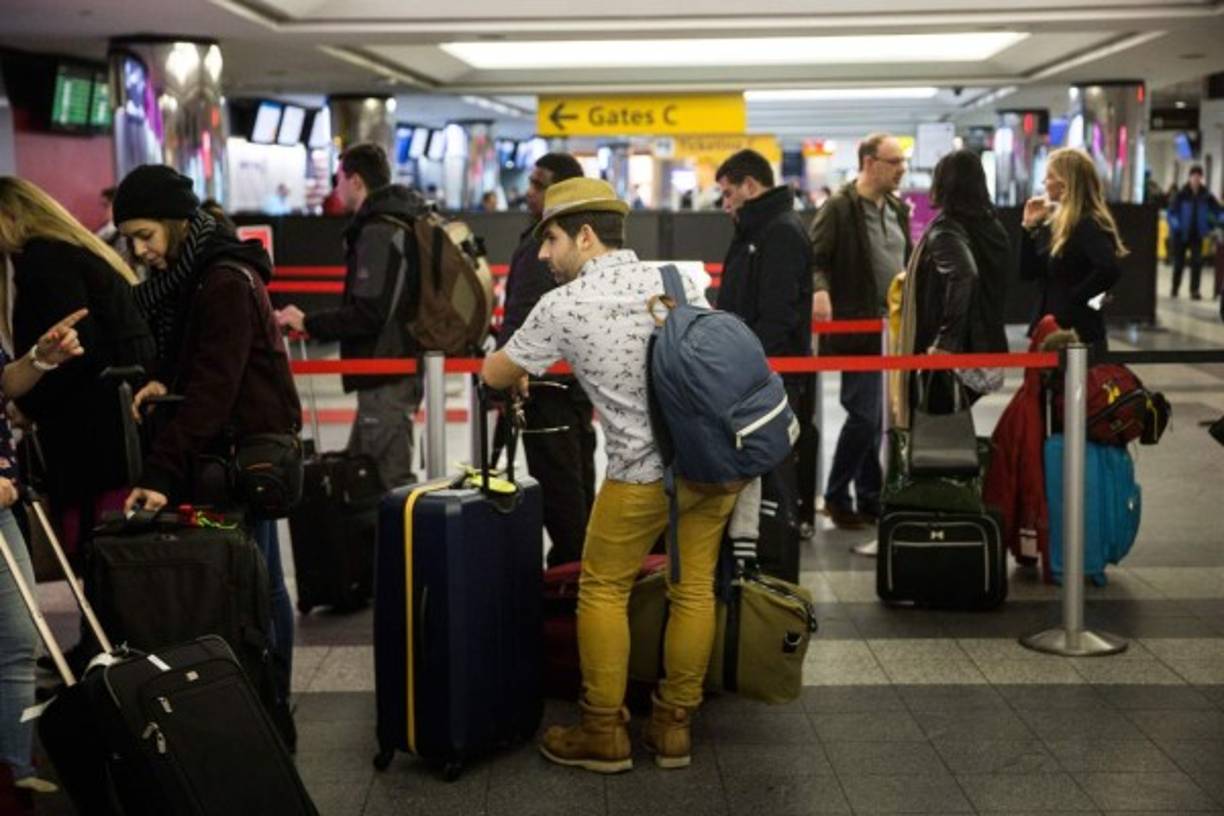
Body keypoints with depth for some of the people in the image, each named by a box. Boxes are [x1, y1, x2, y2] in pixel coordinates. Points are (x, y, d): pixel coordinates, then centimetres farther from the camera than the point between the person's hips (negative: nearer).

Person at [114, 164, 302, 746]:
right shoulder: (186, 277, 14)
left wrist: (161, 473, -24)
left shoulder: (226, 282, -15)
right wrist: (164, 382, 4)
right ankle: (270, 713, 19)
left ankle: (270, 715, 2)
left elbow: (212, 388, -21)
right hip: (218, 452, 9)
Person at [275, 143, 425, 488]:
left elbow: (368, 313, -22)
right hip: (399, 366, 11)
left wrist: (308, 323, -12)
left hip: (385, 376, -11)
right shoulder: (397, 224, 15)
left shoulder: (377, 233, -16)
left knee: (390, 480, -8)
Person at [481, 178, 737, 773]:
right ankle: (673, 726, 22)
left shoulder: (562, 306, -6)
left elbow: (494, 375, 8)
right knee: (693, 589, 12)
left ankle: (604, 734, 18)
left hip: (645, 473, -5)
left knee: (603, 592, 11)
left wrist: (517, 372, 31)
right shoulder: (679, 280, 5)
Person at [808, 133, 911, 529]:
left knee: (876, 417, 12)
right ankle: (836, 497, 8)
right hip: (858, 330, -7)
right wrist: (819, 290, -34)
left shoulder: (898, 208, 13)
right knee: (864, 415, -8)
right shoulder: (838, 208, -10)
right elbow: (813, 258, -15)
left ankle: (870, 499, 21)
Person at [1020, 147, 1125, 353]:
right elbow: (1028, 273, 10)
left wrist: (1074, 297, -20)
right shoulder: (1053, 222, 11)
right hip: (1051, 327, 9)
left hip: (1078, 331, -9)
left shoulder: (1088, 224, -14)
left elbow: (1110, 270, -30)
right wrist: (1029, 227, 3)